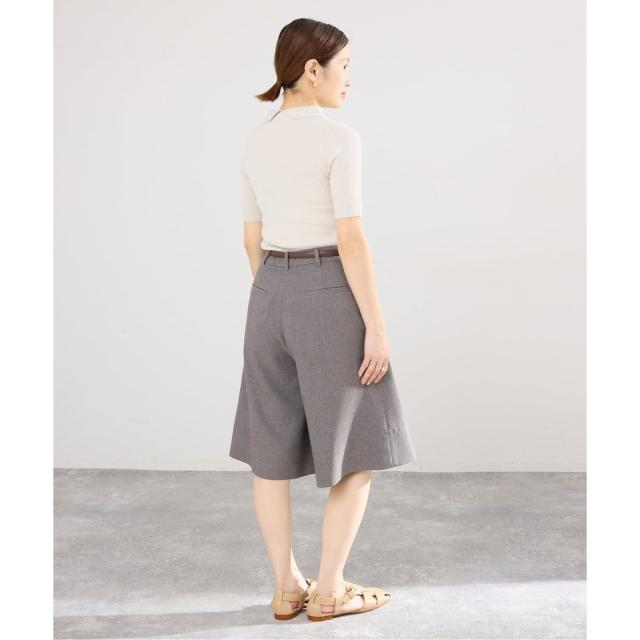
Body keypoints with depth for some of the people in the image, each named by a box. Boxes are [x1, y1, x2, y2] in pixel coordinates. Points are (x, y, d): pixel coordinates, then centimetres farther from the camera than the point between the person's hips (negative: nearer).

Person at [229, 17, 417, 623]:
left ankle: (287, 586, 18)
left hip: (271, 296, 7)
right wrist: (377, 327, -13)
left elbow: (253, 238, 12)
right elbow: (351, 240, -18)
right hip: (331, 300, -6)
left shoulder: (255, 141, 8)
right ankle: (329, 589, 12)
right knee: (359, 451, 7)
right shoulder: (340, 139, -13)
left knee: (271, 448, 11)